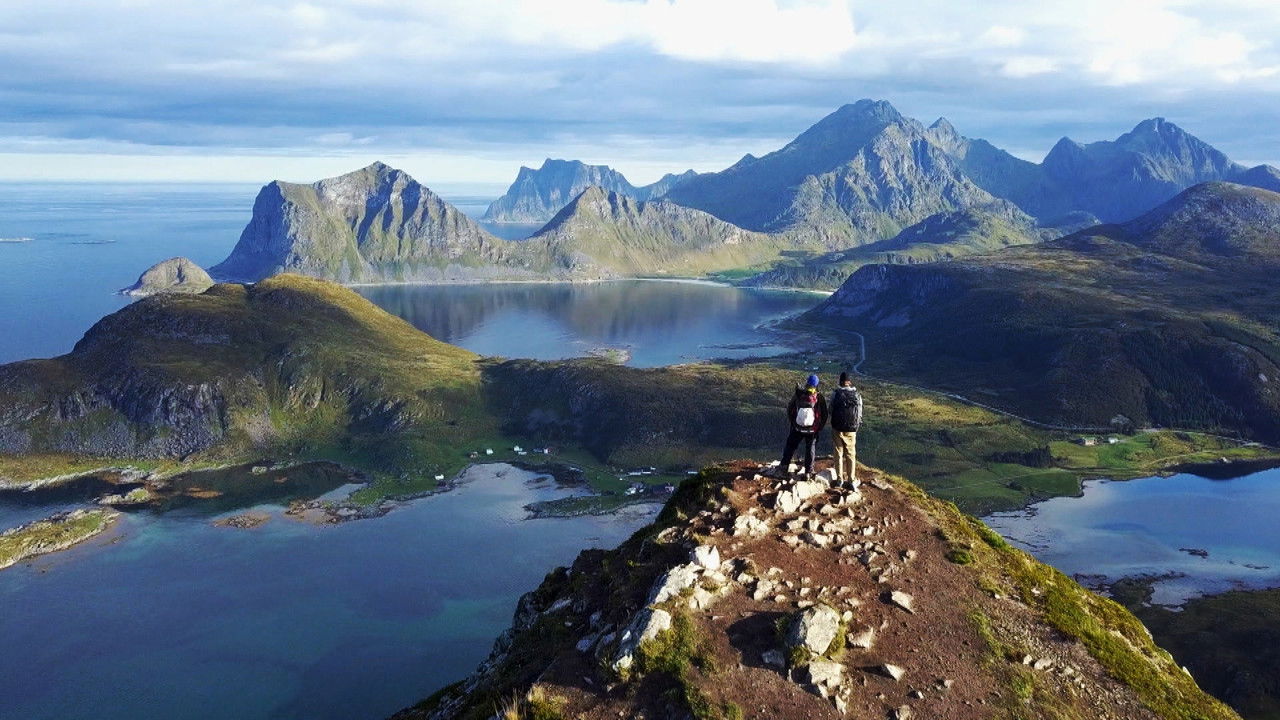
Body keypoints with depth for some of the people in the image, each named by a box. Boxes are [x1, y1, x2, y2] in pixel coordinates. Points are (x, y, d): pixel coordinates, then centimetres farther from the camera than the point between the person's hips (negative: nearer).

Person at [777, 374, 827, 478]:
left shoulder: (798, 395, -13)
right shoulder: (820, 399, -14)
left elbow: (789, 409, -1)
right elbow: (824, 415, -6)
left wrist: (791, 422, 14)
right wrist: (819, 428, 8)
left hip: (797, 428, 0)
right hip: (812, 430, 0)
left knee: (790, 447, 17)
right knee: (810, 449, 15)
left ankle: (784, 466, 21)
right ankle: (808, 471, 20)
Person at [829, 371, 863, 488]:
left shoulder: (835, 393, -9)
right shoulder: (857, 394, -5)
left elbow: (831, 410, -2)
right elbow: (860, 413, 0)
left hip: (837, 428, -1)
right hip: (851, 430, 1)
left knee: (839, 454, 12)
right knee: (851, 455, 11)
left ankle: (840, 479, 16)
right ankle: (851, 480, 11)